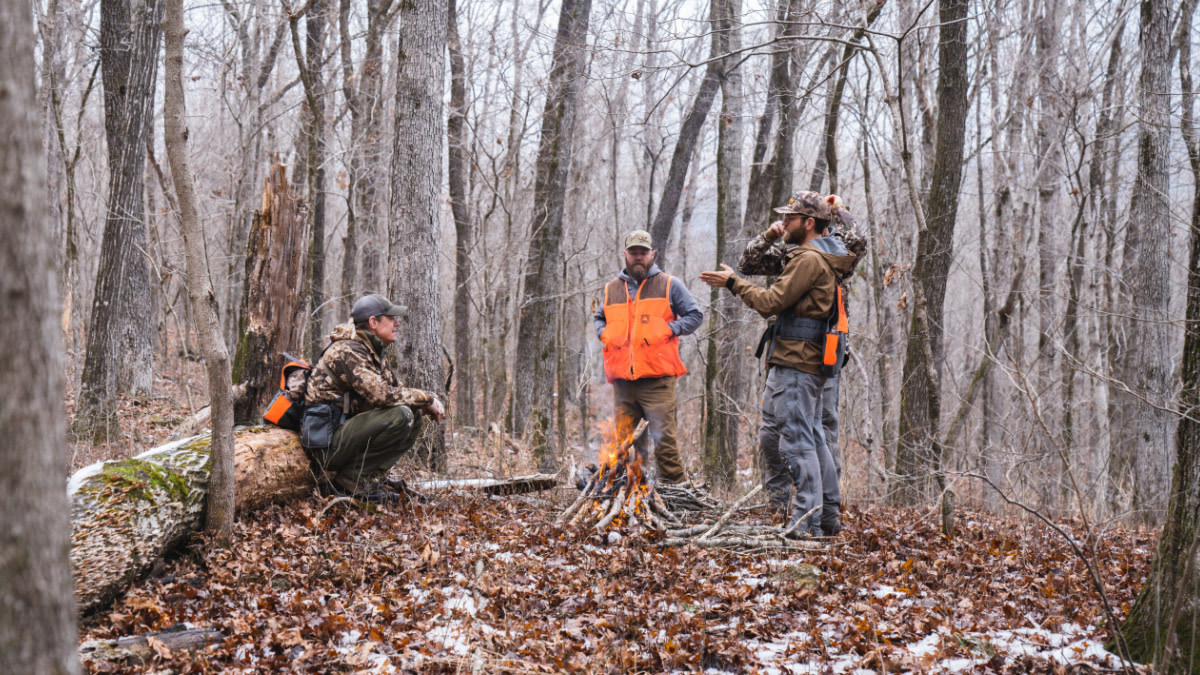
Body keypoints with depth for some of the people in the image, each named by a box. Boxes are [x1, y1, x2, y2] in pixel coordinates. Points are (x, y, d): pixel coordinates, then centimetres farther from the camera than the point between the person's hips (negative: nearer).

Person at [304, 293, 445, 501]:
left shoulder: (371, 351, 16)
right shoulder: (347, 351, -16)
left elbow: (395, 388, 16)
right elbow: (380, 395, -26)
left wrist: (429, 403, -4)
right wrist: (427, 399, -15)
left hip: (344, 432, 10)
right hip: (327, 443, -10)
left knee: (414, 416, 5)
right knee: (400, 415, -25)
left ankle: (373, 476, 1)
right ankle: (350, 479, -14)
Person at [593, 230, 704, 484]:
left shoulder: (668, 285, 8)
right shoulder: (612, 289, 18)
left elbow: (695, 315, 8)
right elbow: (598, 318, 32)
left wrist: (669, 330, -7)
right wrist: (604, 333, 9)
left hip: (657, 379, -4)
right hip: (622, 380, 4)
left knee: (663, 437, -10)